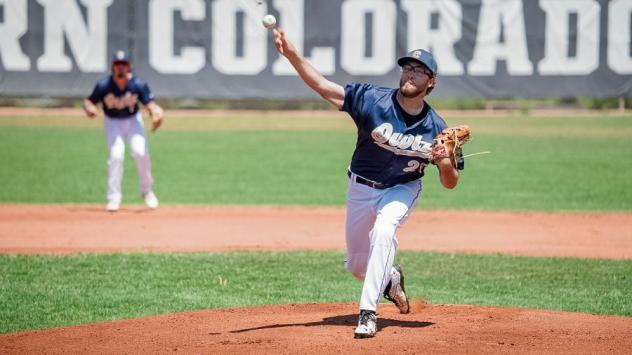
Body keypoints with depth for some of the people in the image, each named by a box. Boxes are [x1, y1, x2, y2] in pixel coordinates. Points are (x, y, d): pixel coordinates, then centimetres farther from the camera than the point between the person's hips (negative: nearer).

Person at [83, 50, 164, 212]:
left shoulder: (138, 85, -21)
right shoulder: (103, 85, -21)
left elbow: (149, 103, -25)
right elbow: (88, 102, -14)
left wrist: (156, 113, -47)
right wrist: (89, 108, -38)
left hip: (133, 120, 1)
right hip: (112, 122, -1)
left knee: (140, 152, -17)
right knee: (116, 154, -19)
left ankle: (147, 191, 8)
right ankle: (114, 198, -10)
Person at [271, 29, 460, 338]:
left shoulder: (436, 129, -17)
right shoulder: (372, 99, -22)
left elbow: (450, 184, -9)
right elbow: (322, 86, -31)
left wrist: (445, 162, -33)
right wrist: (292, 55, -47)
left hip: (402, 189, -2)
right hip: (361, 188, 2)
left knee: (383, 232, -32)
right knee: (356, 266, 9)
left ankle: (368, 313, -28)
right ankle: (390, 278, 45)